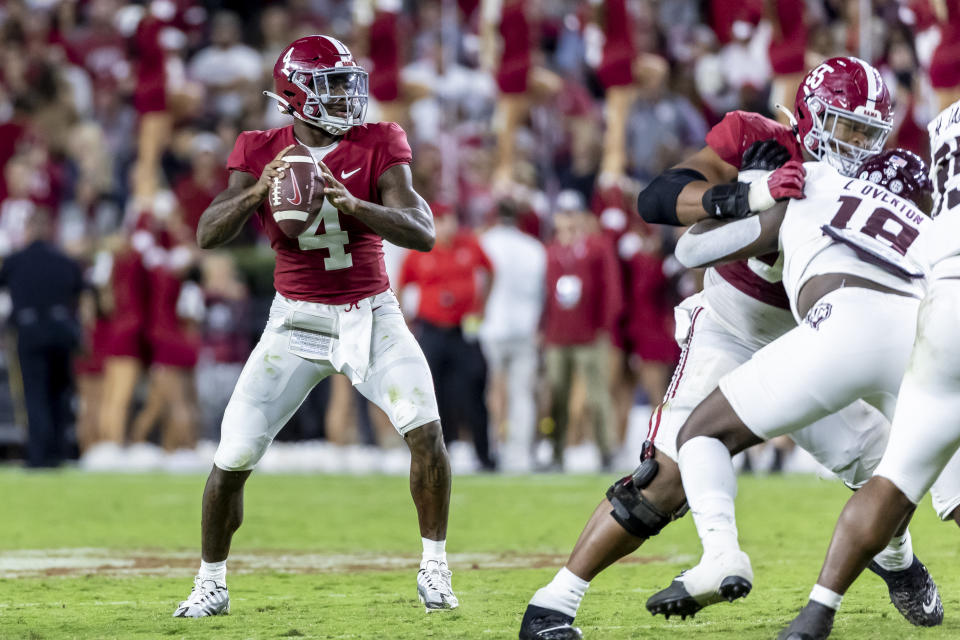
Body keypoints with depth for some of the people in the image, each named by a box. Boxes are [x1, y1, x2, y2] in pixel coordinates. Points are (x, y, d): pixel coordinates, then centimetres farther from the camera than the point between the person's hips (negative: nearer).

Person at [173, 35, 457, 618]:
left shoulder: (377, 147, -8)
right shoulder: (262, 153, -5)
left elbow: (423, 233, -20)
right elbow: (208, 236, -14)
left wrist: (352, 204, -35)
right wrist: (257, 192, -32)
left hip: (372, 314, 0)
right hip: (297, 322, 0)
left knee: (426, 429, -19)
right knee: (233, 459, -5)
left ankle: (435, 569, -1)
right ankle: (212, 583, 16)